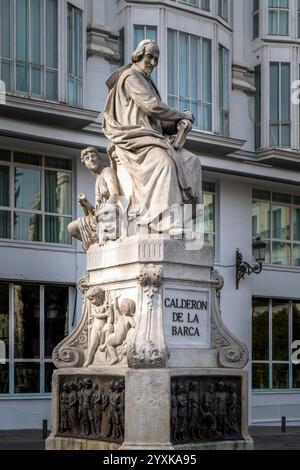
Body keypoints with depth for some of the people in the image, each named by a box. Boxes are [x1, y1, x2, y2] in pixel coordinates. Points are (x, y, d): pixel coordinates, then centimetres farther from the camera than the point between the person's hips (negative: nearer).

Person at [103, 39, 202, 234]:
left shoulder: (147, 82, 26)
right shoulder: (131, 77, -2)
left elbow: (157, 120, 19)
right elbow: (153, 106, -14)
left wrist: (178, 125, -1)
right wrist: (183, 115, -3)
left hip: (150, 137, 9)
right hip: (133, 136, -9)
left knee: (192, 162, -3)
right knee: (163, 161, -35)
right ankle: (166, 221, -43)